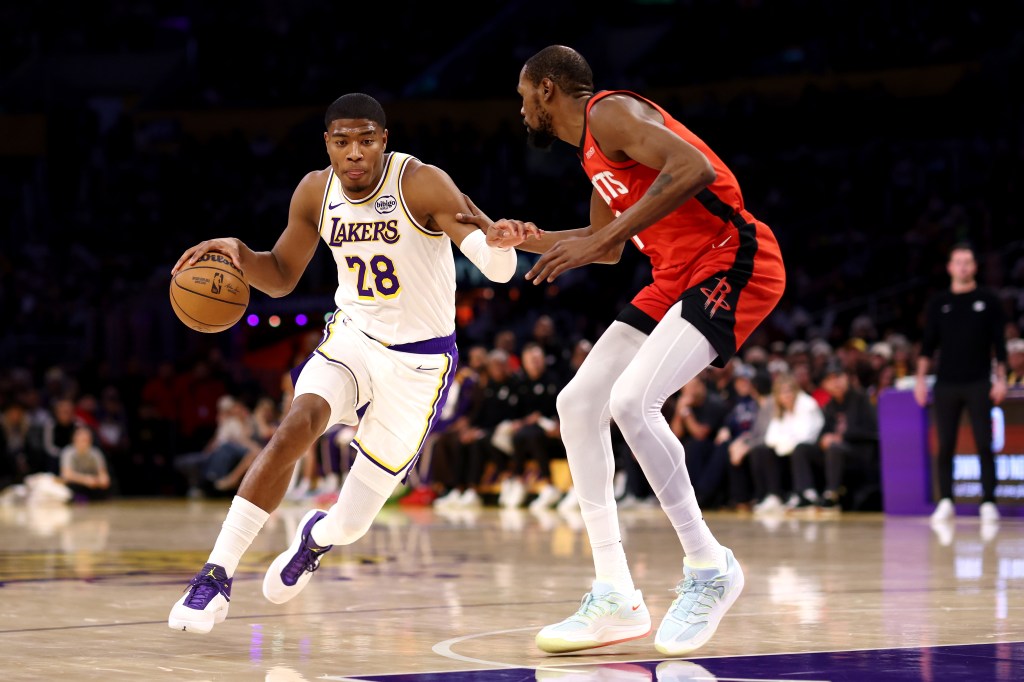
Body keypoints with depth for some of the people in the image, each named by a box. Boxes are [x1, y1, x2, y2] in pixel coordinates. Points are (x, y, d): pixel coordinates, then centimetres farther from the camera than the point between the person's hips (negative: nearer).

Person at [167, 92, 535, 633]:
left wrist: (498, 243, -54)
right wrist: (238, 253, -14)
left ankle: (316, 537, 41)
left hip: (418, 360, -3)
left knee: (349, 524, 1)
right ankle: (216, 577, -22)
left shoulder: (421, 184, -22)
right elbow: (281, 276, 8)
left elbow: (497, 270, -29)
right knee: (296, 426, -30)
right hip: (350, 339, 3)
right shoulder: (315, 192, -7)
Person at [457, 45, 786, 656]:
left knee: (632, 400, -26)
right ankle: (615, 599, 3)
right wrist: (534, 240, 29)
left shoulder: (610, 113, -10)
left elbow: (694, 168, -28)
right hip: (677, 279, 10)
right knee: (579, 403, 3)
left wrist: (602, 238, -28)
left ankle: (710, 569, -9)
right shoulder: (593, 148, 19)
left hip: (732, 264, -10)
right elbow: (608, 245, 34)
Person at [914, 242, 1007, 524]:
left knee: (984, 445, -5)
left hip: (978, 384, -2)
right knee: (945, 446, 1)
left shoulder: (988, 300, 4)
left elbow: (998, 343, 3)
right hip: (946, 385, 2)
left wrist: (1000, 379, -4)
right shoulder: (938, 303, 8)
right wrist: (921, 378, 0)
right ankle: (945, 502, 8)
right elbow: (928, 344, 9)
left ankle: (988, 502, -1)